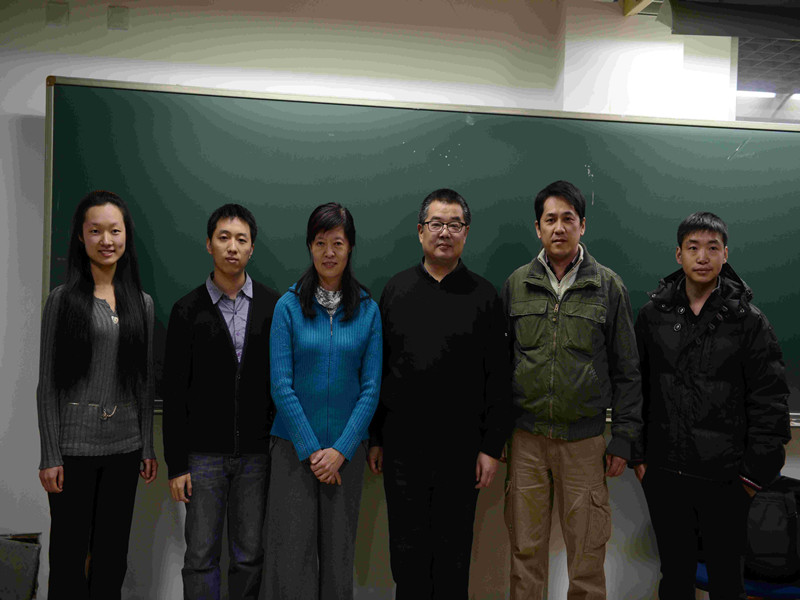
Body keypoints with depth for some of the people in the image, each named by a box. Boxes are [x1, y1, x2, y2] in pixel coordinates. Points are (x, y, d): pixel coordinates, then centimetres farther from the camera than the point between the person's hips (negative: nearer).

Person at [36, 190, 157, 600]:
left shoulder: (141, 302, 8)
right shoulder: (63, 300, -4)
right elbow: (48, 382, -5)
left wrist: (148, 446, 10)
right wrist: (50, 455, -9)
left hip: (125, 444, 4)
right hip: (75, 443, -4)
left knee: (113, 552, 12)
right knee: (69, 551, 5)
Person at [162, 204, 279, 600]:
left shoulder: (274, 307, 2)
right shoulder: (188, 310, -1)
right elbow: (174, 392, -1)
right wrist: (176, 464, -4)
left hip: (257, 453, 1)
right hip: (204, 455, -1)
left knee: (249, 556, 10)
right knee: (201, 556, 6)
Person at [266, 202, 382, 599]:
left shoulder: (367, 310, 2)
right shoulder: (289, 305, -2)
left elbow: (371, 387, 0)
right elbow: (281, 385, -6)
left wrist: (340, 450, -8)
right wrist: (311, 450, -10)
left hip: (347, 447, 2)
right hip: (295, 445, -1)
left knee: (338, 552, 9)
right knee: (293, 553, 0)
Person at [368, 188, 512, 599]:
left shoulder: (483, 296, 0)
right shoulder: (396, 290, 6)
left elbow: (498, 379, -1)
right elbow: (377, 370, 7)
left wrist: (492, 448, -5)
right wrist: (376, 439, 5)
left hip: (460, 446, -1)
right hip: (401, 444, 1)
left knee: (454, 550, 10)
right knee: (407, 549, 10)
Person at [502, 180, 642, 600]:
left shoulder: (608, 286, 2)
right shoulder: (516, 284, 6)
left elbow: (627, 370, 4)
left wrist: (623, 438, 0)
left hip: (585, 439, -1)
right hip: (526, 437, 1)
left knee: (587, 552, 6)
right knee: (525, 549, 9)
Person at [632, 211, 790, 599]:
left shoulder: (749, 321, -3)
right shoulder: (652, 316, 2)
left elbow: (769, 400, -3)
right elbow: (634, 389, 6)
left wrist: (757, 471, -6)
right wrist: (638, 455, 3)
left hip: (726, 478, -1)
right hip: (665, 473, 2)